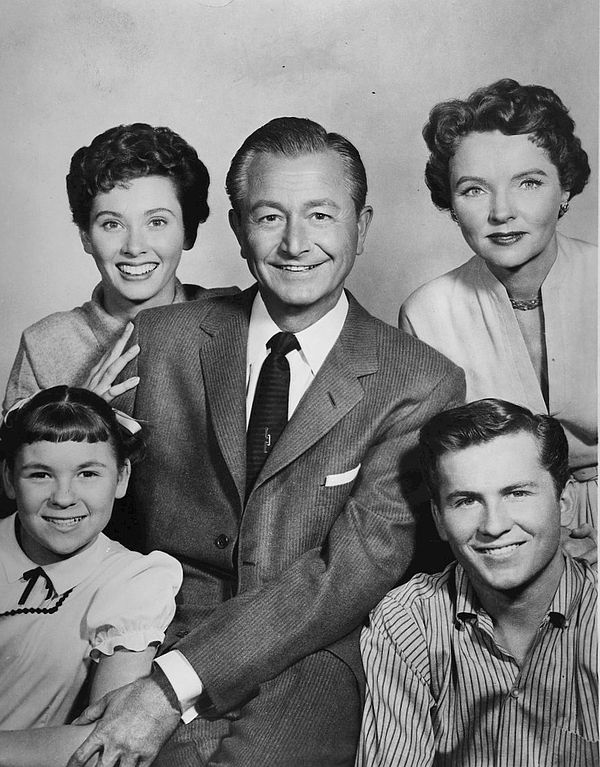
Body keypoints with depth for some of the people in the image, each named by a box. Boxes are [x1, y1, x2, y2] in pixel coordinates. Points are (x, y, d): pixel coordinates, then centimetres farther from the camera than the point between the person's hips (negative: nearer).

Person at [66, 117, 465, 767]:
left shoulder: (422, 384, -4)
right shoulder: (160, 338, 3)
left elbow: (358, 568, -12)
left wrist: (175, 685, -19)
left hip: (314, 661, -1)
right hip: (166, 634, 2)